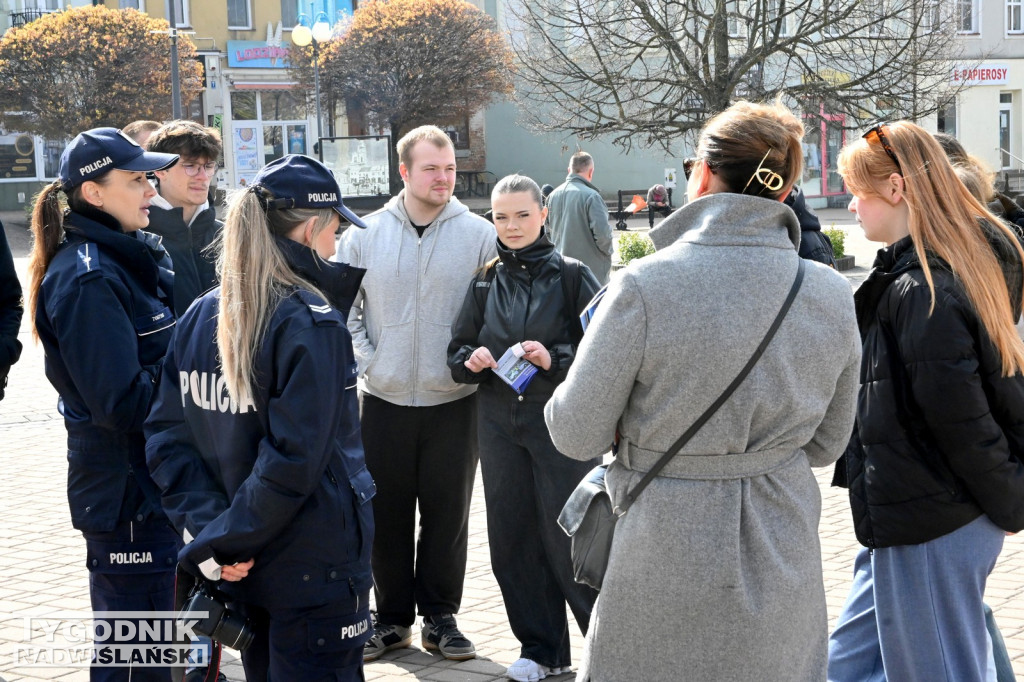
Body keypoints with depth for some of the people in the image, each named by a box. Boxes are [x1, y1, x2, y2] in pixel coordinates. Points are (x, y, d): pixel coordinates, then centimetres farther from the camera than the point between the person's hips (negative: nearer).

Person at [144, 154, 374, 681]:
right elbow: (292, 459, -24)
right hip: (316, 569, -7)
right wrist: (222, 540, -15)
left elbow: (166, 438, 0)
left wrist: (207, 525, -7)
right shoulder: (313, 324, -18)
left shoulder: (200, 317, 3)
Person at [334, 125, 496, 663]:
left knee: (447, 513, 7)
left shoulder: (480, 236, -3)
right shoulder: (365, 235, 1)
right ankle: (392, 618, 22)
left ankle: (440, 618, 21)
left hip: (454, 401, -1)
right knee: (387, 514, 9)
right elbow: (342, 307, 6)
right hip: (385, 400, 1)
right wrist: (366, 361, -4)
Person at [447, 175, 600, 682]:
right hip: (499, 426, 5)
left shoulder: (571, 276, -3)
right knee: (512, 538, 8)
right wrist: (471, 360, -8)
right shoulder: (486, 281, 9)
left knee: (567, 537, -3)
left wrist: (555, 359, -21)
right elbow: (458, 349, 14)